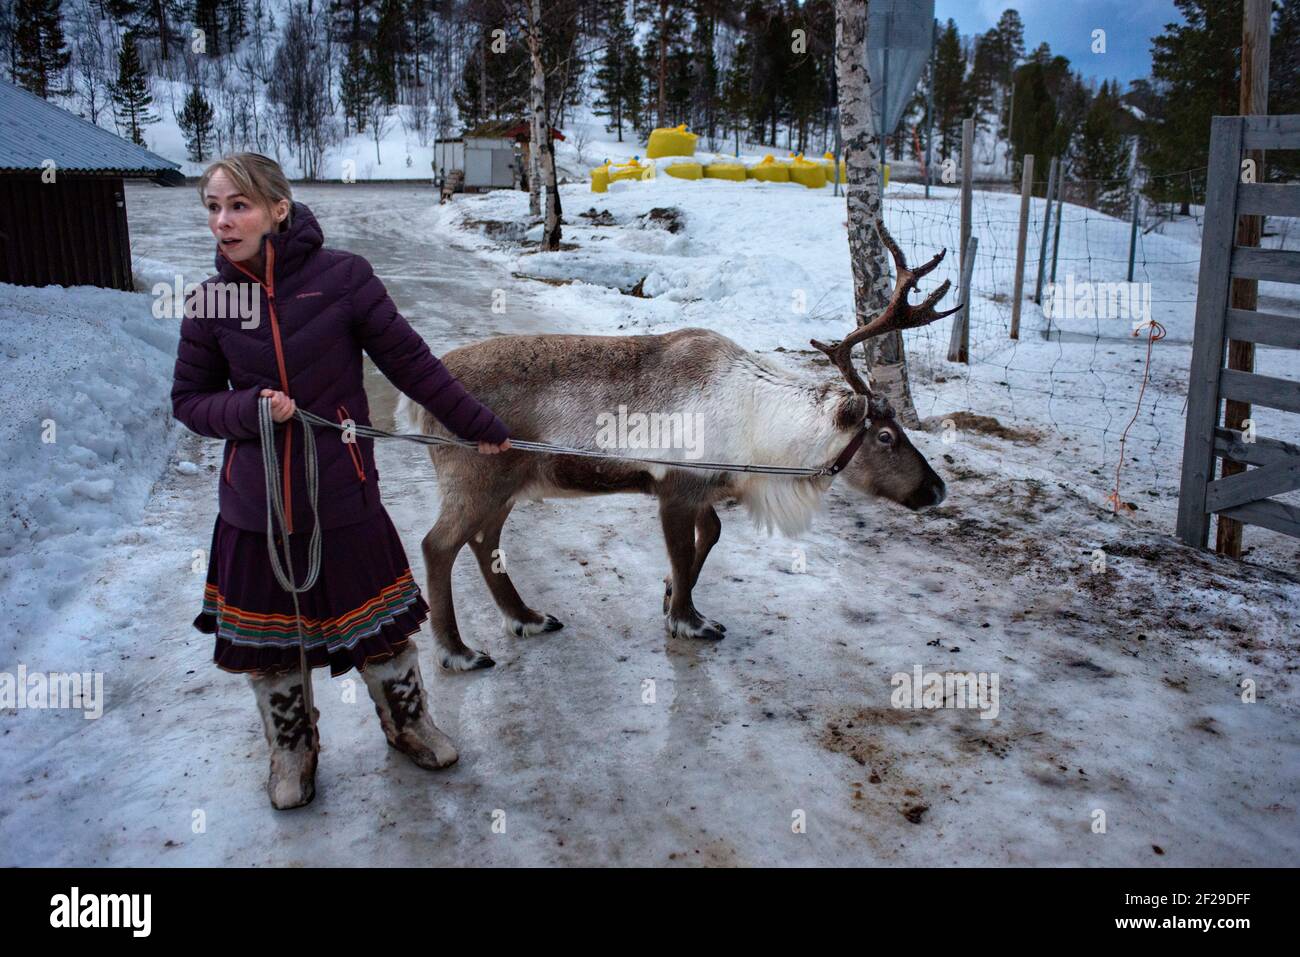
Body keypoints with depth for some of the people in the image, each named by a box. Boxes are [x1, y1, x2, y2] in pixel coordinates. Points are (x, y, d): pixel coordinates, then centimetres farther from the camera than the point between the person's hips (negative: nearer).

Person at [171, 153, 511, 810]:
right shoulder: (211, 301, -4)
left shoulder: (342, 276, -11)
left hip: (343, 499, -2)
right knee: (267, 644, 16)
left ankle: (409, 724, 42)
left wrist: (477, 426, 2)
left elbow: (410, 362, -4)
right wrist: (250, 408, -15)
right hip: (254, 509, 2)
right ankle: (291, 753, 42)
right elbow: (189, 399, 5)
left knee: (380, 630, 13)